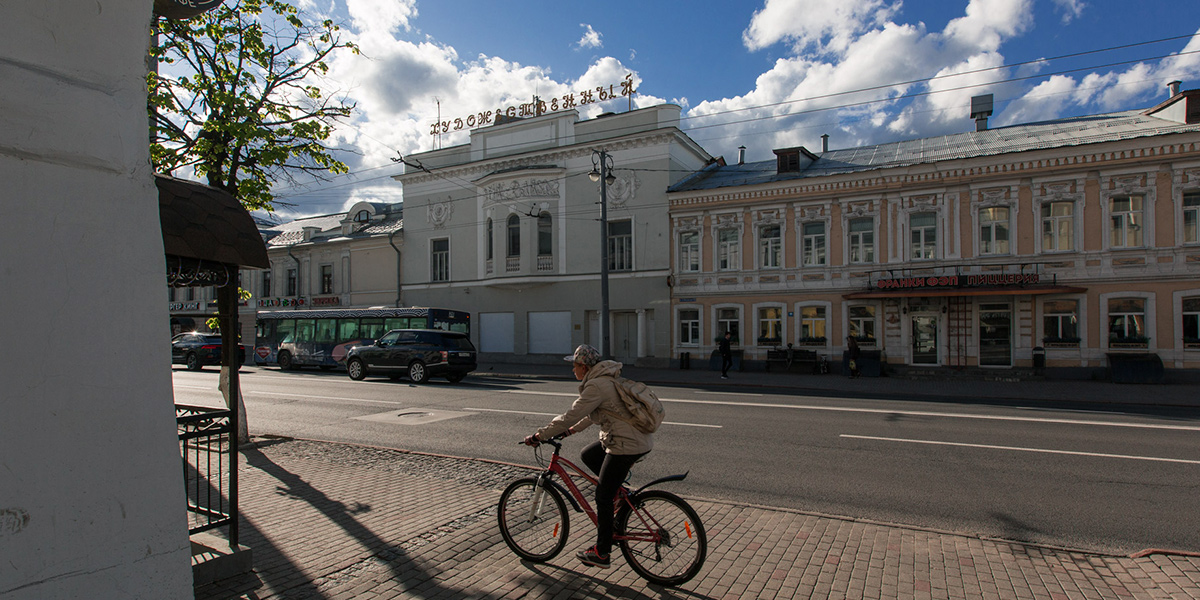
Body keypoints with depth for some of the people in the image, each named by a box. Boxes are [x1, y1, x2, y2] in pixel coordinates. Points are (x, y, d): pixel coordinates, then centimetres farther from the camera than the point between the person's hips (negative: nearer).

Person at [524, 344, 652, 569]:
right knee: (587, 455, 23)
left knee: (603, 497, 3)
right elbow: (592, 414, 24)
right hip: (639, 440, 10)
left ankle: (602, 553, 16)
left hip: (627, 446, -10)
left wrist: (538, 436, -10)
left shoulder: (596, 386, -17)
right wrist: (572, 430, 26)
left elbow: (571, 416, -17)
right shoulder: (607, 380, 13)